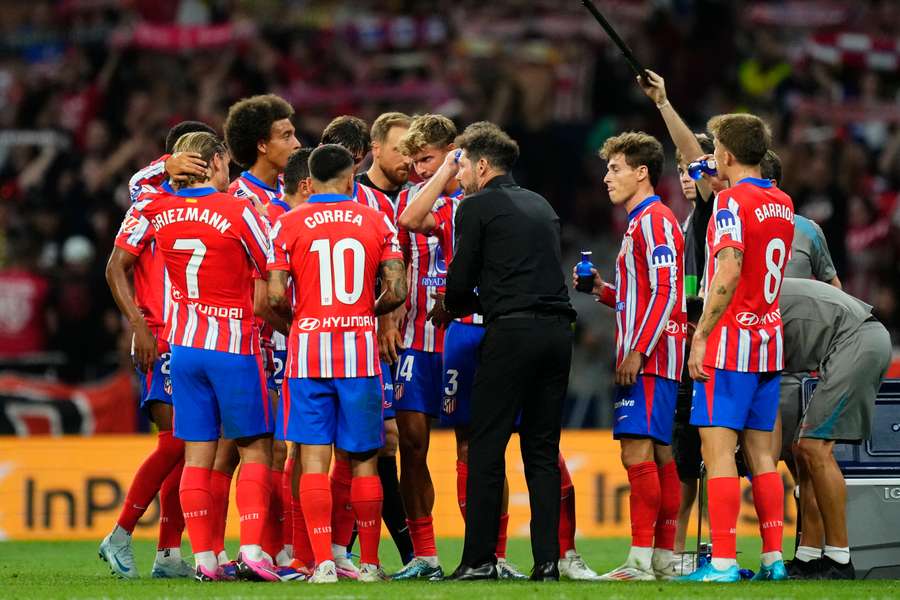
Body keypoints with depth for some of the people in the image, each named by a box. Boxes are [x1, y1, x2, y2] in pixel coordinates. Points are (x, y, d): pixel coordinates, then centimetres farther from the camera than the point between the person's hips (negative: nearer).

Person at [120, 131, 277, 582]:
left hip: (183, 346, 4)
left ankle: (203, 558, 2)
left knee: (197, 455, 5)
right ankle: (252, 550, -9)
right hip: (234, 347, -4)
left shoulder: (158, 211, 2)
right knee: (255, 448, 4)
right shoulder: (238, 212, -11)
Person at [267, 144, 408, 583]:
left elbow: (275, 296, -6)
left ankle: (323, 562, -9)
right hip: (360, 351, 1)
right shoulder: (376, 222, 3)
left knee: (314, 459, -1)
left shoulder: (288, 224, 0)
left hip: (308, 350, -1)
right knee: (364, 461, 9)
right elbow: (397, 291, -2)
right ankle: (369, 563, 13)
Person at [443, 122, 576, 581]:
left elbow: (460, 282, -2)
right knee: (542, 449, 8)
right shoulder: (541, 206, 21)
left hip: (512, 334, -6)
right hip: (558, 330, 6)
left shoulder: (477, 207, 0)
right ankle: (547, 559, 2)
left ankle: (479, 558, -4)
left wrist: (455, 307, 20)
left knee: (486, 447, -1)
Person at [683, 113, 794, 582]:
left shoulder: (733, 201, -13)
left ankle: (722, 562, -15)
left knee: (717, 449, -9)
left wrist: (700, 337, -18)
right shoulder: (782, 204, 13)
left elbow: (728, 275, -22)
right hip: (769, 340, 8)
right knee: (760, 452, 10)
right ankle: (773, 557, 8)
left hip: (730, 339, -8)